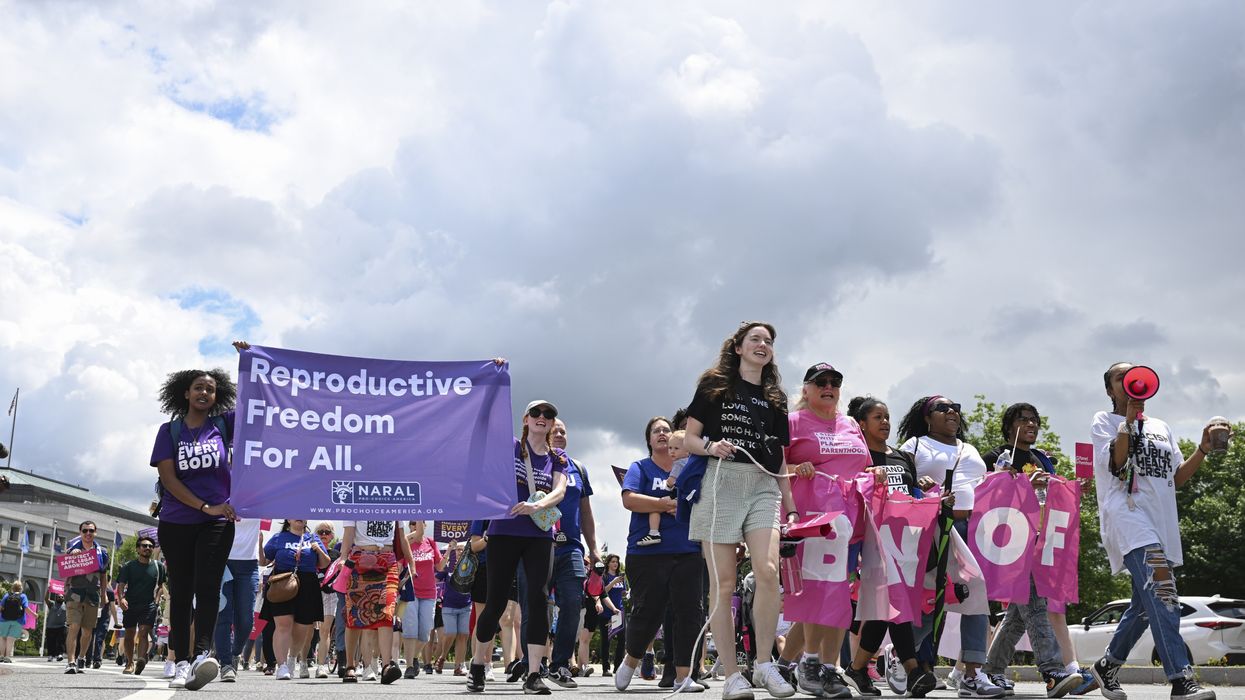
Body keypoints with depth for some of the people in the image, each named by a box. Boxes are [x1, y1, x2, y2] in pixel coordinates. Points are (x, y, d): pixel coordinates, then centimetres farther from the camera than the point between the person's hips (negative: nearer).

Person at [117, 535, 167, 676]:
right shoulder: (129, 566, 5)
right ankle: (130, 663, 24)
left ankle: (140, 660, -30)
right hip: (130, 605, 1)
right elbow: (121, 585, 0)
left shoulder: (158, 566, 9)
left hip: (149, 605, -1)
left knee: (144, 632, -17)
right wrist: (121, 598, -19)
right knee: (129, 634, 8)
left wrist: (157, 600, 1)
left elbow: (161, 586, 16)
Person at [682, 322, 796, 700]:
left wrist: (791, 505, 14)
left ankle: (764, 664, -6)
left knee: (768, 571, -18)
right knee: (723, 583, -5)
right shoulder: (714, 386, 10)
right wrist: (711, 447, -15)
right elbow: (689, 439, 6)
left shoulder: (774, 399, 20)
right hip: (721, 481, -2)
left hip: (763, 485, 3)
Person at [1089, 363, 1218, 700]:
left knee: (1147, 603, 9)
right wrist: (1129, 419, -12)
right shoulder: (1104, 421, 7)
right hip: (1127, 512, -7)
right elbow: (1116, 463, -9)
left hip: (1162, 520, 7)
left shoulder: (1161, 428, 23)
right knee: (1161, 587, -25)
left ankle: (1107, 666, 26)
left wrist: (1203, 449, 7)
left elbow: (1178, 478, 20)